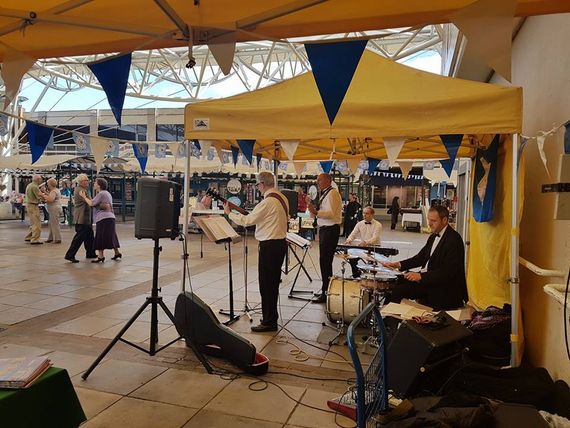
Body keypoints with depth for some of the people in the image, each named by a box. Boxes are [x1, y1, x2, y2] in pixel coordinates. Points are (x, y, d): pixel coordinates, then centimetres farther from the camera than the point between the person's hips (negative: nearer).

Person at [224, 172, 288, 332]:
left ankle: (269, 322, 6)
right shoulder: (282, 198, 9)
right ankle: (271, 317, 30)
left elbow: (247, 220, -16)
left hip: (269, 246, -10)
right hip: (281, 243, 10)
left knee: (266, 284, -1)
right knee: (273, 282, 18)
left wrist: (229, 213, -2)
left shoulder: (267, 202, -19)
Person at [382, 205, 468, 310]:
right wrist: (399, 264, 1)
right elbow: (421, 257, 14)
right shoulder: (434, 236, 12)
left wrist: (421, 276, -30)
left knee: (398, 290, -19)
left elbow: (447, 271, -24)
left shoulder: (454, 239, -17)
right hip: (426, 278, 9)